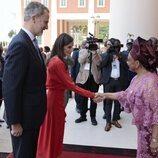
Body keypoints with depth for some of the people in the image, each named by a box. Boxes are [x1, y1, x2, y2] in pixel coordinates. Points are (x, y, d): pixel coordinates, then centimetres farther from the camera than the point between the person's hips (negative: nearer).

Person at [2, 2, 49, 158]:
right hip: (24, 116, -9)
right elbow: (10, 88, -24)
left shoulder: (30, 42, 9)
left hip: (32, 114, 9)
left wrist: (38, 112, 17)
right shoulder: (20, 44, -22)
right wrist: (15, 122, -19)